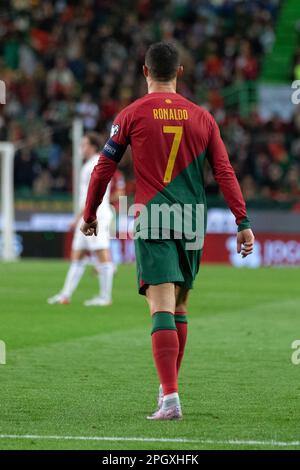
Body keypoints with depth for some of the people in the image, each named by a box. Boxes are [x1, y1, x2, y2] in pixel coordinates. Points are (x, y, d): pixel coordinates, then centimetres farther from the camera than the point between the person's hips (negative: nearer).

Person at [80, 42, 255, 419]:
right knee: (179, 308, 17)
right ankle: (170, 386, 26)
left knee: (162, 310, -11)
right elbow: (225, 172, 4)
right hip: (192, 225, 3)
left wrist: (90, 214, 17)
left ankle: (170, 397, -22)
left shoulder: (132, 114, 1)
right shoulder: (201, 117, 9)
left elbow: (104, 167, 4)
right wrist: (243, 223, 5)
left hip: (152, 222, -3)